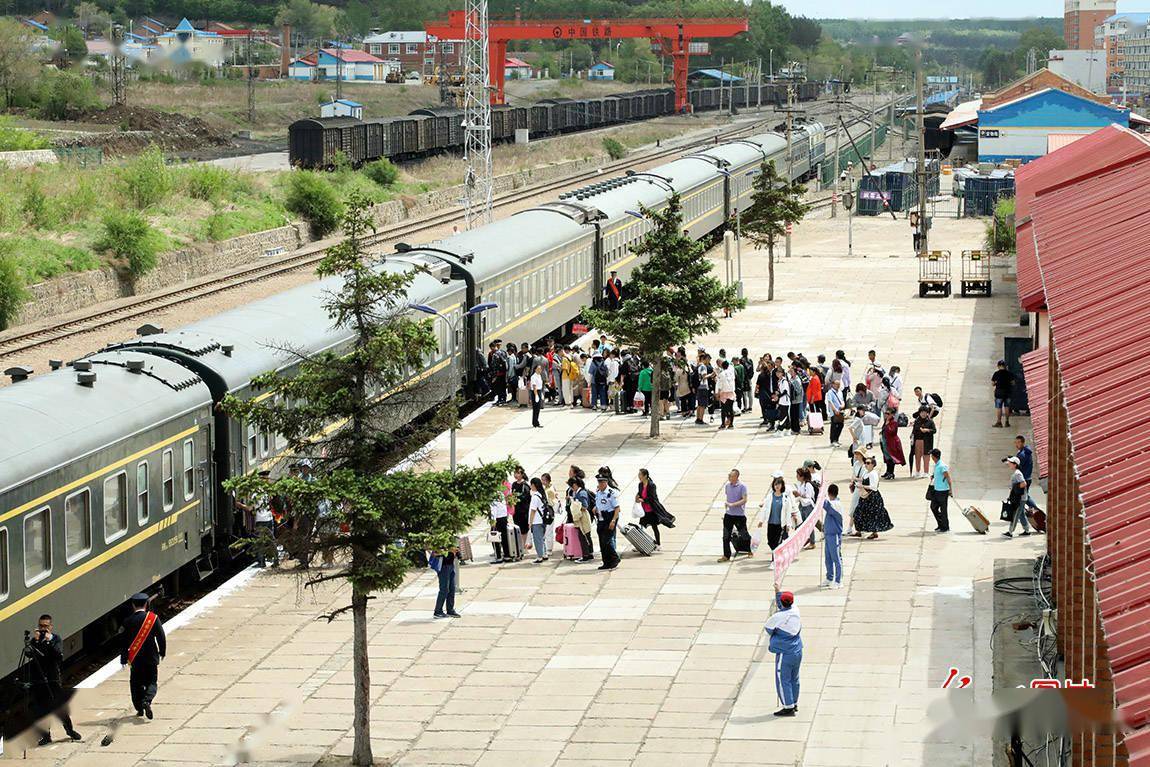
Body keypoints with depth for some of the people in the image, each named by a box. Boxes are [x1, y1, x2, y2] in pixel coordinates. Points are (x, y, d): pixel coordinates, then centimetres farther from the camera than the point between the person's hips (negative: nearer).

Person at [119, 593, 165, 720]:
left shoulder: (128, 621, -5)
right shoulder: (153, 618, -7)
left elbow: (123, 641, -2)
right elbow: (161, 637, -3)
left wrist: (124, 659, 7)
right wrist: (162, 652, 12)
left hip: (135, 657, 1)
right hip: (151, 657, -1)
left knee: (136, 682, 16)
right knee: (151, 682, 7)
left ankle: (140, 709, 17)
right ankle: (147, 700, -20)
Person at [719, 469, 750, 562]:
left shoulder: (742, 486, -12)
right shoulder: (727, 486, 5)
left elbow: (744, 500, -17)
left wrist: (732, 504, -22)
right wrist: (725, 509, 13)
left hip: (740, 515, -5)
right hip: (729, 514, 5)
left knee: (743, 534, 7)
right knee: (726, 536, -1)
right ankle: (726, 556, 4)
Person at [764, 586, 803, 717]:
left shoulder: (777, 617, -18)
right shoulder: (795, 611, -2)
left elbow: (767, 629, -1)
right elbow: (785, 606, 21)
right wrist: (778, 591, 29)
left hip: (784, 653, -7)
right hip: (798, 652, 7)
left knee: (783, 681, 1)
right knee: (794, 679, 18)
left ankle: (788, 708, 3)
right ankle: (794, 704, 29)